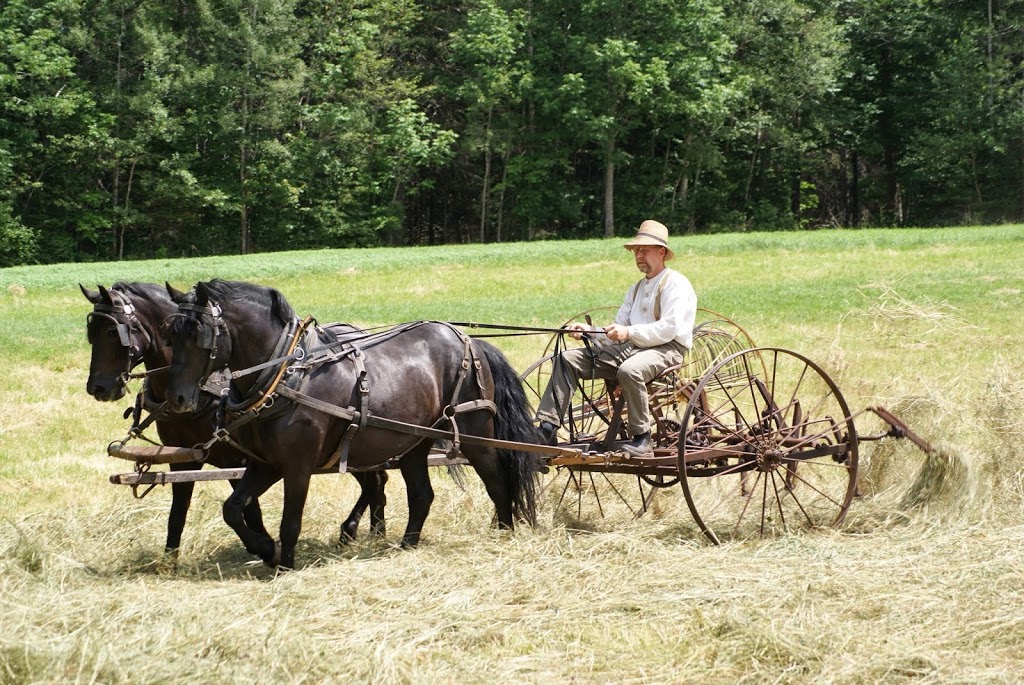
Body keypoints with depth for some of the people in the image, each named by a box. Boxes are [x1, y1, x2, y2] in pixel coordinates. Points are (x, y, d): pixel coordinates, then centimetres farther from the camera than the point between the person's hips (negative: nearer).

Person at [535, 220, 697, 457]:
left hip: (667, 350, -8)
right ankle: (548, 428, -17)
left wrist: (629, 333, -24)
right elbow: (617, 333, 17)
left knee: (629, 370, -42)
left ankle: (642, 440, -30)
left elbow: (669, 328, -16)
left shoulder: (675, 284, -1)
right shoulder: (636, 289, 25)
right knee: (567, 360, -6)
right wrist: (588, 331, -1)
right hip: (631, 348, 8)